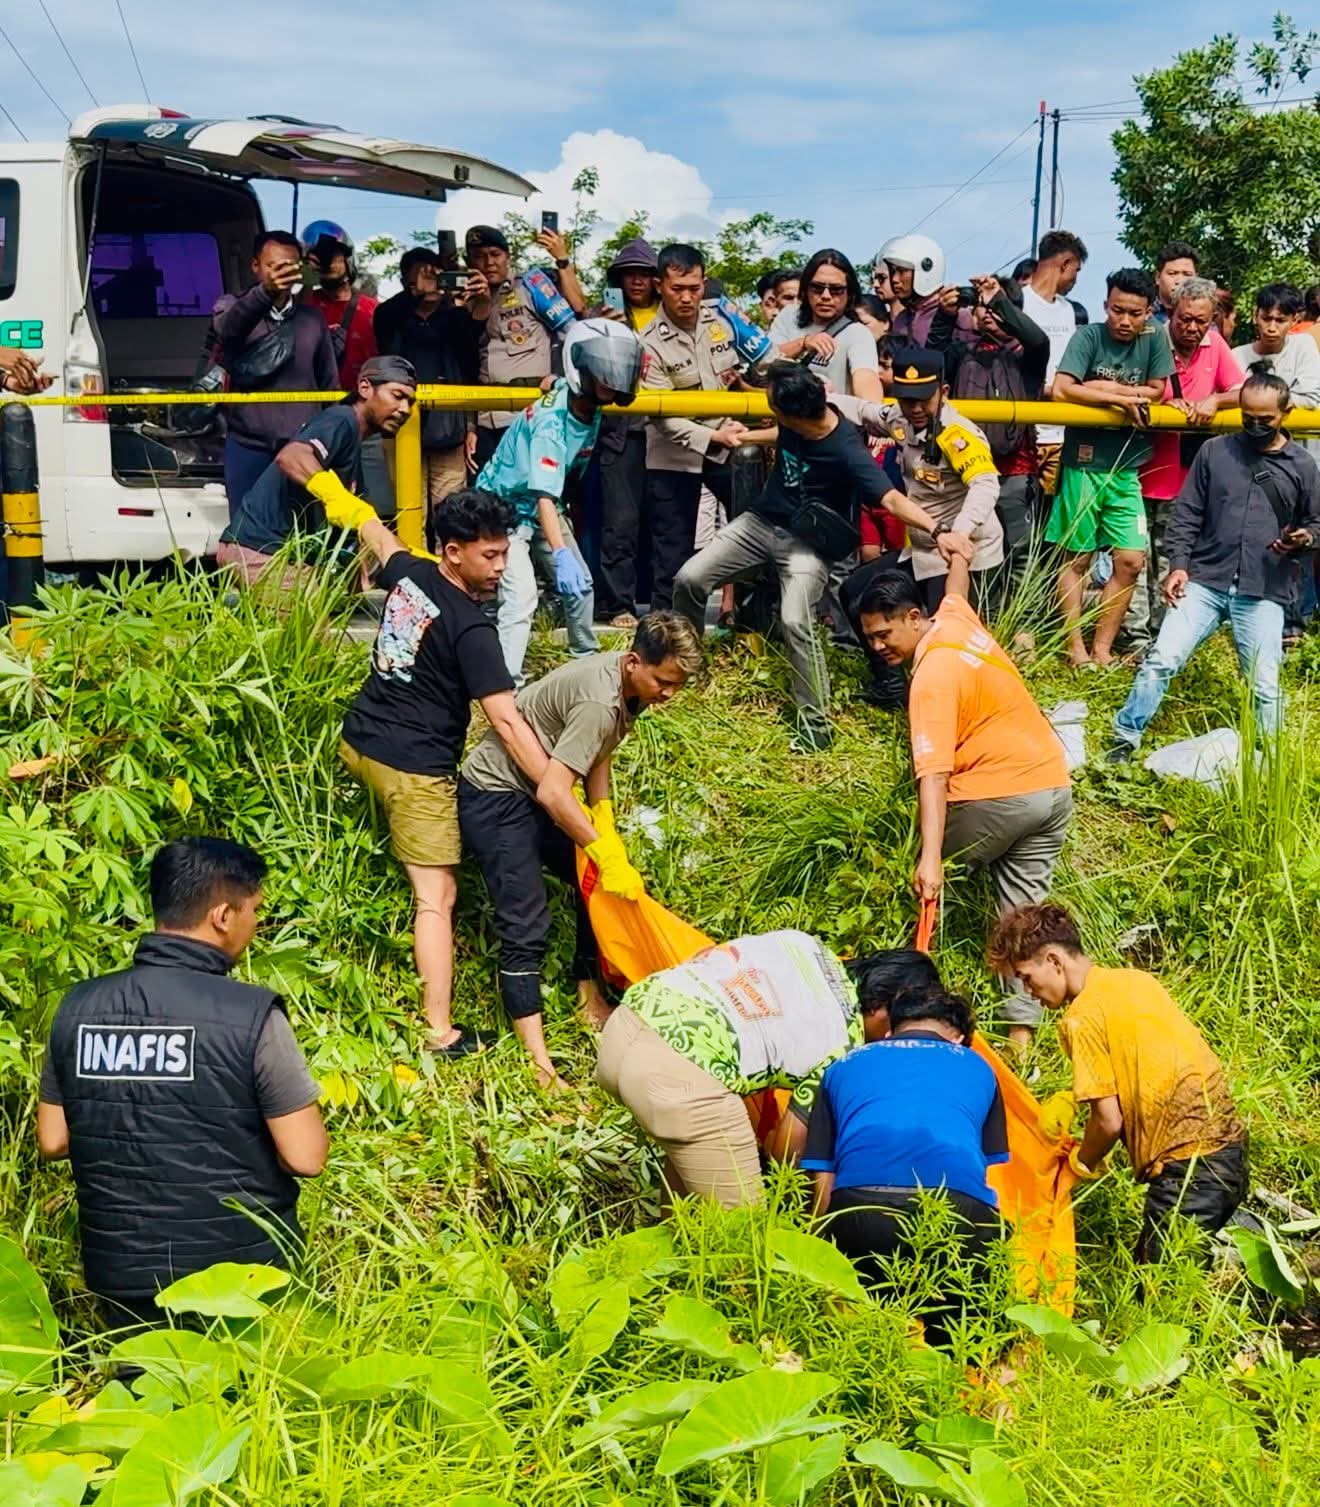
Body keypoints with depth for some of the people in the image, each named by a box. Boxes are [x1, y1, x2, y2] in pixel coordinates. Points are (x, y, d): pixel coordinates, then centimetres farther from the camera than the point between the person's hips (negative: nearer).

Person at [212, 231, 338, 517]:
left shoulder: (313, 318, 10)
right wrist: (265, 291, -45)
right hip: (248, 446, -1)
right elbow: (226, 330, -25)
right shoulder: (232, 308, 1)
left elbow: (329, 383, 16)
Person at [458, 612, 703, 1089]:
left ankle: (589, 999, 28)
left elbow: (597, 755, 9)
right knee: (526, 927, -15)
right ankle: (538, 1065, -15)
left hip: (533, 791, 10)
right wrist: (608, 855, -29)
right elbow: (552, 794, -35)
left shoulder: (627, 681, -2)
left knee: (598, 884, 13)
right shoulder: (600, 701, -31)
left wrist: (606, 828, -2)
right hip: (493, 796, -10)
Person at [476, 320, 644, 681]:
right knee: (521, 595, -22)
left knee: (581, 585, 13)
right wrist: (561, 554, -49)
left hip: (543, 509, 8)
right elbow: (544, 493, -40)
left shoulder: (592, 413, -6)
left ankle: (587, 659, 34)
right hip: (504, 507, -8)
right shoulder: (551, 419, -31)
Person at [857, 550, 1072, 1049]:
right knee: (1024, 908, 7)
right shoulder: (955, 618, 5)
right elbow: (956, 584, 33)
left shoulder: (932, 678, -18)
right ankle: (1021, 1030, 6)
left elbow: (933, 775, -29)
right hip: (1055, 785, 8)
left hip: (997, 799, -8)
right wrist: (955, 551, 55)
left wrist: (930, 858, -35)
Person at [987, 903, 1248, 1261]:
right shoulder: (1137, 979, 11)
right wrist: (1071, 1096, 21)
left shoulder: (1081, 1019, -12)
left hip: (1187, 1162, -9)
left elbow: (1108, 1121, -12)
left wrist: (1081, 1163, 8)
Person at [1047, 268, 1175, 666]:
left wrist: (1103, 387, -9)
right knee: (1077, 558, 3)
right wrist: (1123, 399, -14)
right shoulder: (1088, 337, -7)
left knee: (1130, 561, 0)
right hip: (1084, 464, -3)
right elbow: (1061, 390, -18)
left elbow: (1156, 392, 0)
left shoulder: (1155, 338, 2)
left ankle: (1102, 647, 12)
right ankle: (1076, 648, 12)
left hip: (1127, 468, 3)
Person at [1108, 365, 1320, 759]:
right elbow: (1186, 513, 7)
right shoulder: (1214, 451, 6)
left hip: (1264, 593, 0)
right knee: (1161, 660, -8)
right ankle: (1125, 739, 4)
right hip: (1204, 581, 0)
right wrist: (1178, 565, -3)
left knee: (1264, 684, 0)